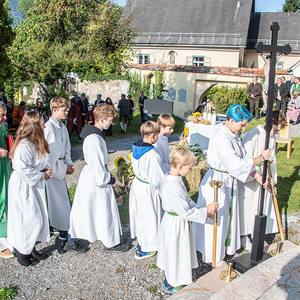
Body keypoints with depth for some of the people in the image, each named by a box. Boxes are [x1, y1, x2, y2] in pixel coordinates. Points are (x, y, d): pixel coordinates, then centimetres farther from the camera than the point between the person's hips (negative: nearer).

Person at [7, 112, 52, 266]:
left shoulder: (37, 142, 6)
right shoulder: (24, 146, -25)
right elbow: (22, 169, -29)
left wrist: (45, 169, 1)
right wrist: (42, 175, -19)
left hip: (35, 185, 10)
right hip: (23, 187, -9)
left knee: (38, 218, 15)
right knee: (28, 220, 1)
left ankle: (31, 248, 31)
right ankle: (22, 251, 22)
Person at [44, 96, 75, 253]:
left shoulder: (62, 126, 8)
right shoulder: (48, 127, -19)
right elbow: (48, 154, -21)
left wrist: (68, 163, 4)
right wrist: (64, 168, -12)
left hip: (61, 168, 8)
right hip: (52, 170, -8)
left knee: (62, 198, 16)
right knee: (59, 201, -3)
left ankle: (54, 226, 34)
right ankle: (63, 236, 8)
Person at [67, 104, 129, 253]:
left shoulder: (95, 134, 6)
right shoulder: (94, 139, -26)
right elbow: (97, 169, -26)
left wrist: (109, 176, 13)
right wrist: (111, 180, -14)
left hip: (90, 178, 10)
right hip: (95, 182, -10)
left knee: (83, 210, 17)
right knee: (106, 211, 7)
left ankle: (71, 241, 30)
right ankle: (110, 244, 25)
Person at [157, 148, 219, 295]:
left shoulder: (176, 179, -3)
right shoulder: (172, 187, -34)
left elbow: (186, 200, 9)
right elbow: (186, 212, -28)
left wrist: (200, 210, 3)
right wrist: (205, 210, -19)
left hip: (180, 222, 9)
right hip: (175, 224, -9)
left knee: (180, 253, 27)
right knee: (174, 254, 11)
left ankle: (178, 277, 49)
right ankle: (168, 285, 33)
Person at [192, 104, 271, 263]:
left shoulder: (234, 135, 4)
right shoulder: (221, 138, -27)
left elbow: (242, 159, 6)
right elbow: (236, 164, -30)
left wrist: (257, 175, -4)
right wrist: (261, 158, -19)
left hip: (230, 182, 9)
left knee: (228, 216, 22)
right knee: (215, 219, 7)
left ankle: (225, 247, 42)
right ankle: (213, 255, 26)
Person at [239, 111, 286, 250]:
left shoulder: (272, 138, 4)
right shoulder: (252, 136, -21)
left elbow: (272, 160, 12)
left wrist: (272, 181, 10)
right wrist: (258, 176, -23)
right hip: (249, 179, -7)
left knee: (263, 207, 15)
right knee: (247, 208, 5)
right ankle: (244, 235, 24)